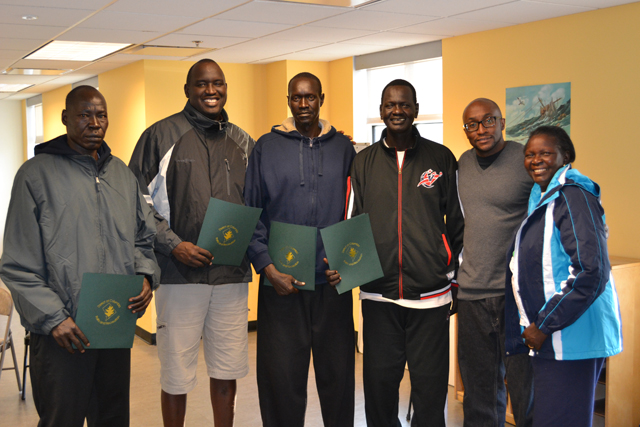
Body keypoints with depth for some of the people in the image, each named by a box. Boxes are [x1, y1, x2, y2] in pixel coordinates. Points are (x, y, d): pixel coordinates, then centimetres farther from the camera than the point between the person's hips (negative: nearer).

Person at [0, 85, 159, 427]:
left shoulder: (122, 174, 12)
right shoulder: (37, 174, -4)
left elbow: (143, 237, 19)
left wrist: (145, 275, -2)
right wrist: (53, 318, -15)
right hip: (62, 334, -5)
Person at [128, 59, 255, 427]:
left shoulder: (243, 142, 13)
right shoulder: (162, 135, 0)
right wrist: (173, 245, -13)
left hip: (232, 274, 4)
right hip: (180, 273, -3)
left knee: (227, 371, 12)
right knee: (176, 376, 5)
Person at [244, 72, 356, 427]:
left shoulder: (342, 147, 10)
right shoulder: (267, 147, 5)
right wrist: (267, 267, -9)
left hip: (333, 281, 2)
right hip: (281, 281, -1)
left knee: (337, 371, 9)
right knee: (282, 375, 5)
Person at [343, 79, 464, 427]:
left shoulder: (441, 158, 4)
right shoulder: (363, 162, 8)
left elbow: (458, 222, 9)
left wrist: (456, 274, 8)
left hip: (431, 295, -1)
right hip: (378, 296, 2)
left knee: (430, 385, 6)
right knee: (379, 381, 10)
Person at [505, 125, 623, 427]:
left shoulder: (573, 197, -13)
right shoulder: (543, 199, 16)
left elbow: (592, 272, -21)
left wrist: (544, 326, -17)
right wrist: (538, 326, 14)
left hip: (571, 337, -9)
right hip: (548, 340, 10)